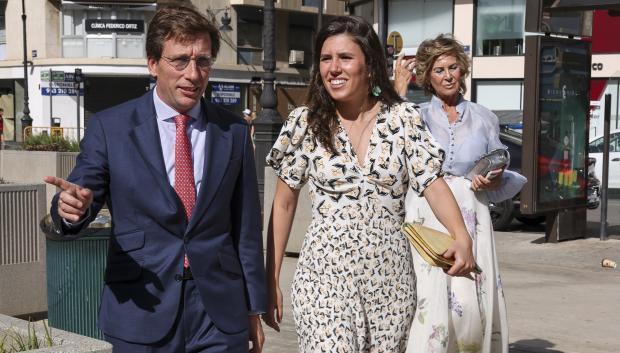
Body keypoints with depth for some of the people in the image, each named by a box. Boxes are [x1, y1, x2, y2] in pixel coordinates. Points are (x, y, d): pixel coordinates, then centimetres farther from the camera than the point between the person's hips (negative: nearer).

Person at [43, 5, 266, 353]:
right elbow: (79, 202, -3)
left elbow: (247, 227, 6)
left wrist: (254, 308, 8)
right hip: (142, 310, -1)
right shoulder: (110, 127, -2)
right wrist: (73, 207, -27)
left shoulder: (234, 131, 3)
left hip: (221, 315, 1)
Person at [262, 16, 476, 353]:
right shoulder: (304, 123, -1)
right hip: (326, 274, -1)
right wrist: (271, 281, 2)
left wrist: (462, 238, -23)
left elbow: (434, 185, -3)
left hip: (391, 274, 2)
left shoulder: (403, 119, 1)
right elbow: (283, 204, 4)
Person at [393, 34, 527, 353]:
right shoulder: (416, 115, 12)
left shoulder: (483, 118, 17)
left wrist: (494, 181, -2)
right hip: (427, 217, -2)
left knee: (474, 302, -6)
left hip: (470, 219, 2)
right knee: (431, 300, -14)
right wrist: (399, 89, -6)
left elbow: (503, 177, 20)